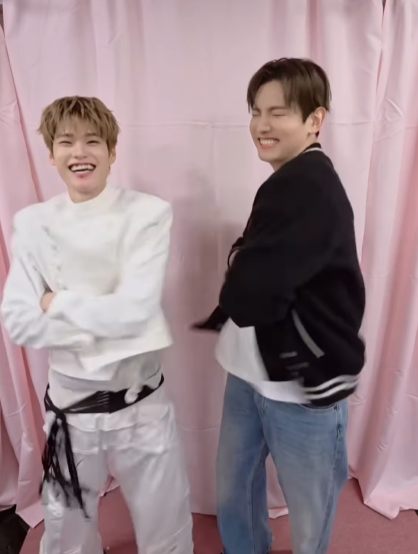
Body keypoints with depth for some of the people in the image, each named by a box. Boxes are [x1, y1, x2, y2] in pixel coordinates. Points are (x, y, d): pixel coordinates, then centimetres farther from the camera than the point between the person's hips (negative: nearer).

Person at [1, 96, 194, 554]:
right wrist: (104, 327, -19)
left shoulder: (148, 213, -12)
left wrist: (58, 303, -12)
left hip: (141, 404, -2)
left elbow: (135, 309, -21)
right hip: (70, 404, 3)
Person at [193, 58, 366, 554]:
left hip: (303, 383, -8)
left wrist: (239, 274, -9)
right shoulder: (286, 185, 8)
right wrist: (245, 276, -9)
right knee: (233, 493, 26)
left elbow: (248, 296, -29)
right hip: (250, 373, 9)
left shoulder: (311, 188, -22)